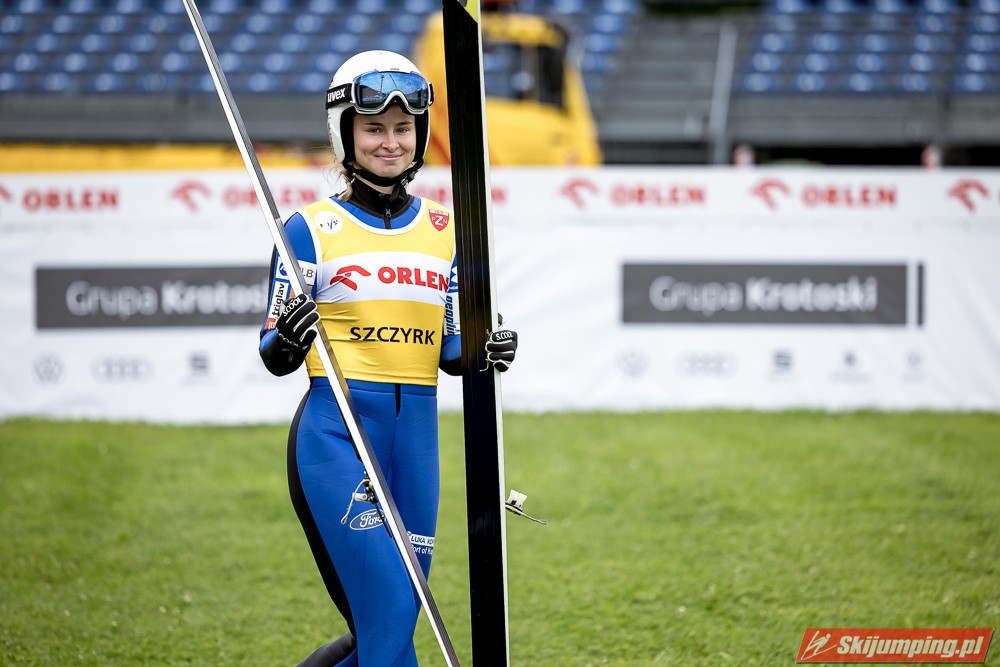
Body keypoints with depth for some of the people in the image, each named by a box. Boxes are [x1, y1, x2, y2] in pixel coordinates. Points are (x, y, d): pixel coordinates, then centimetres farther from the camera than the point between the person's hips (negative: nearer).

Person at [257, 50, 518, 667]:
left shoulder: (444, 230, 12)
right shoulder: (313, 228, 0)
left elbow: (448, 351, 15)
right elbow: (276, 358, -2)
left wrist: (484, 352, -7)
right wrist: (287, 340, -25)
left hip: (415, 435, 5)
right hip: (336, 434, -5)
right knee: (389, 613, -15)